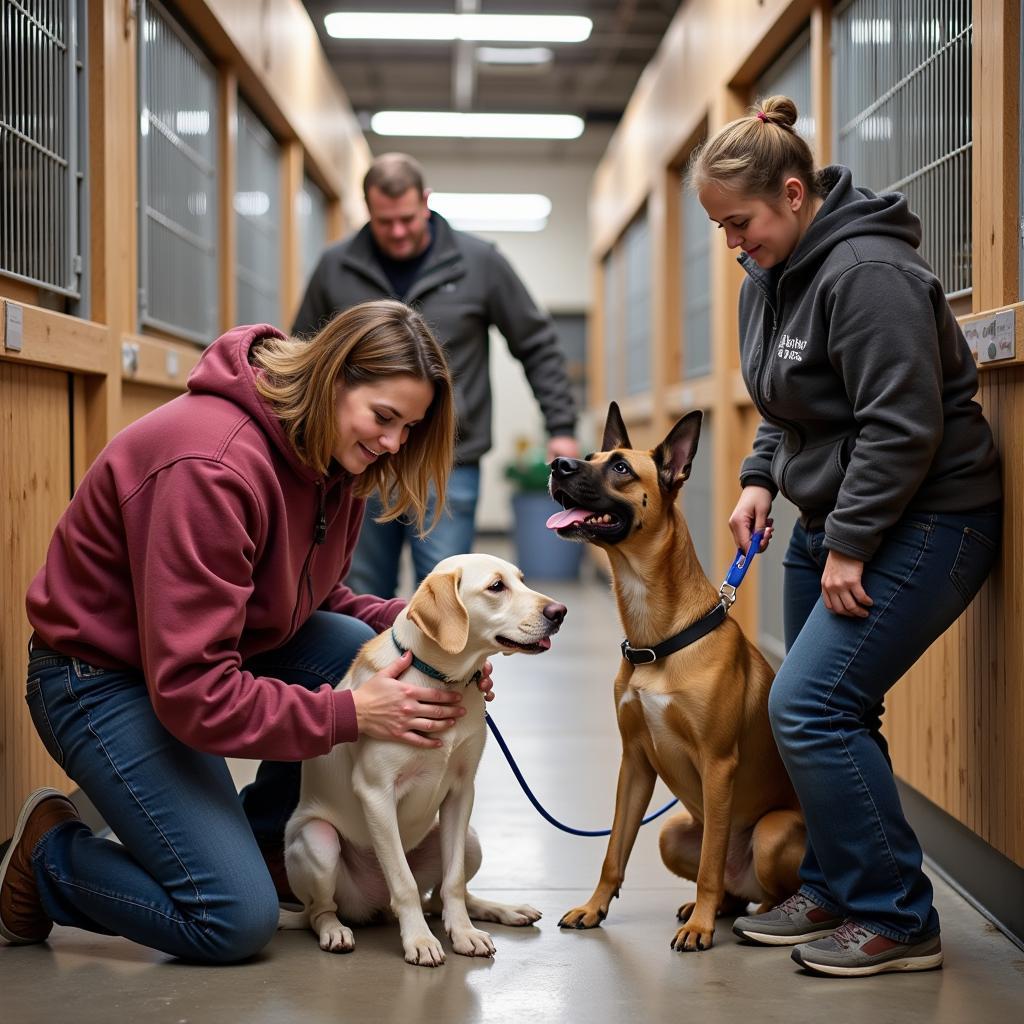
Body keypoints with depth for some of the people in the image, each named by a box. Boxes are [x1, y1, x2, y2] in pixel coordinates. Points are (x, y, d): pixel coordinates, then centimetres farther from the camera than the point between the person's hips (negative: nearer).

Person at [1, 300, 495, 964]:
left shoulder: (333, 457, -3)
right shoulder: (212, 467, -31)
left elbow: (313, 600, 8)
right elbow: (192, 691, -32)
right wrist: (350, 714, -30)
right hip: (103, 678, -9)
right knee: (236, 922, -16)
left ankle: (260, 833, 6)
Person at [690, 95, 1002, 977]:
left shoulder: (866, 271, -21)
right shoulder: (770, 277, 10)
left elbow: (902, 427, -25)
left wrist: (850, 547, -20)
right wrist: (760, 479, 5)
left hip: (924, 521, -9)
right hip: (837, 519, 10)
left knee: (811, 706, -14)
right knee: (829, 709, 10)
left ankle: (896, 920, -4)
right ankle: (834, 893, 24)